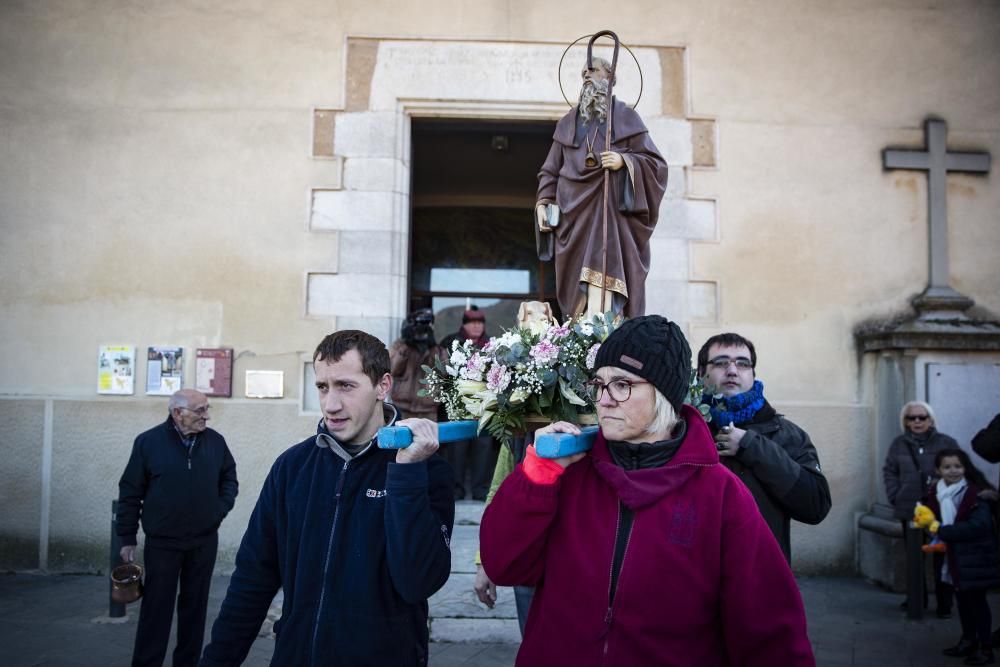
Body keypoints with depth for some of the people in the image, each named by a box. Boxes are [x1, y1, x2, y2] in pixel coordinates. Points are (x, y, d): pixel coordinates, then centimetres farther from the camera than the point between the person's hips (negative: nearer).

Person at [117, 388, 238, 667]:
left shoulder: (216, 441, 0)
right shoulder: (149, 442, -8)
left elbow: (229, 478, 14)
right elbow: (130, 492, -4)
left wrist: (221, 508, -2)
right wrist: (127, 539, -3)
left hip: (204, 541, 3)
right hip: (162, 542, -3)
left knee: (195, 606, 12)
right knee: (156, 608, 3)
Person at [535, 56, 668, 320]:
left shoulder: (625, 117, 10)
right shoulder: (567, 123, 20)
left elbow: (655, 162, 5)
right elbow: (551, 170, 19)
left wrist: (624, 161, -12)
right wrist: (543, 202, 4)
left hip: (611, 209, -3)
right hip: (574, 212, 4)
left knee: (602, 270, -19)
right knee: (575, 280, -3)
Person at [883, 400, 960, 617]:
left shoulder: (947, 443, -2)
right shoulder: (899, 444, 5)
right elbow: (889, 471, 9)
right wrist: (894, 495, -1)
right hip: (909, 510, 3)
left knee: (941, 558, 0)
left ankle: (944, 604, 10)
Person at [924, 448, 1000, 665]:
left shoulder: (976, 493, -19)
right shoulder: (936, 493, 2)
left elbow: (978, 525, -26)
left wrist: (942, 532, -24)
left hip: (975, 557, -7)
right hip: (953, 556, 7)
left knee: (977, 600, 2)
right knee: (961, 598, 18)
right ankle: (968, 640, 33)